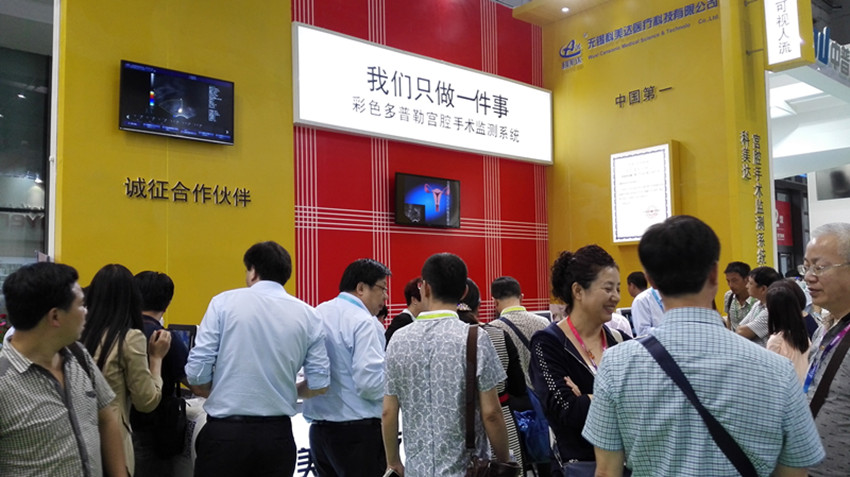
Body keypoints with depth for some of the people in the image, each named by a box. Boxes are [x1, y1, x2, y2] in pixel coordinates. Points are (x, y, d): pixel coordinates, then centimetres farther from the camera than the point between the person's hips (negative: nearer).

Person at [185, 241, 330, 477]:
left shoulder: (224, 302, -3)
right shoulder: (308, 315, 3)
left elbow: (196, 375, -6)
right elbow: (319, 384, 3)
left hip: (225, 431, -2)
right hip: (277, 434, 2)